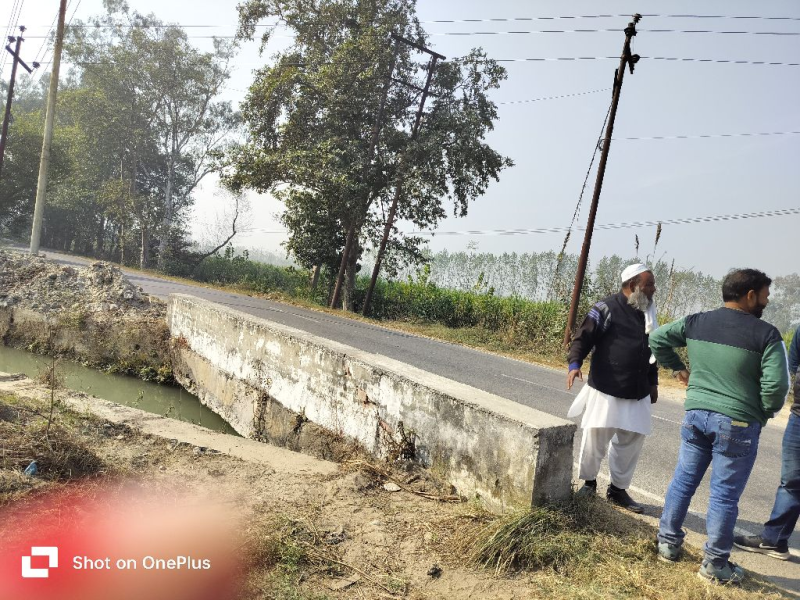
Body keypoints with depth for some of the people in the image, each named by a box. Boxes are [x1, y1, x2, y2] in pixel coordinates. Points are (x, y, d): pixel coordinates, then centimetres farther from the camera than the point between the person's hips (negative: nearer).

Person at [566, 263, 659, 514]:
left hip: (638, 394, 7)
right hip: (606, 389, -6)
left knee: (632, 441, 9)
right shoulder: (607, 309, -10)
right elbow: (583, 337, -12)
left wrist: (653, 382, 22)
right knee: (595, 437, 1)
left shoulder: (648, 312, 13)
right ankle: (589, 482, 23)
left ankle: (618, 489, 25)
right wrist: (575, 364, -28)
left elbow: (652, 350, 22)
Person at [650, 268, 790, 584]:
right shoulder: (765, 334, -10)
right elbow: (776, 385, -15)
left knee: (683, 480, 16)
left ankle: (668, 543, 26)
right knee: (724, 494, 6)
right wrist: (764, 414, 3)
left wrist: (678, 368, 16)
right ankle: (714, 563, 18)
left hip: (696, 415, 5)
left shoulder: (695, 322, 3)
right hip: (737, 424, -4)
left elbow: (657, 338, 10)